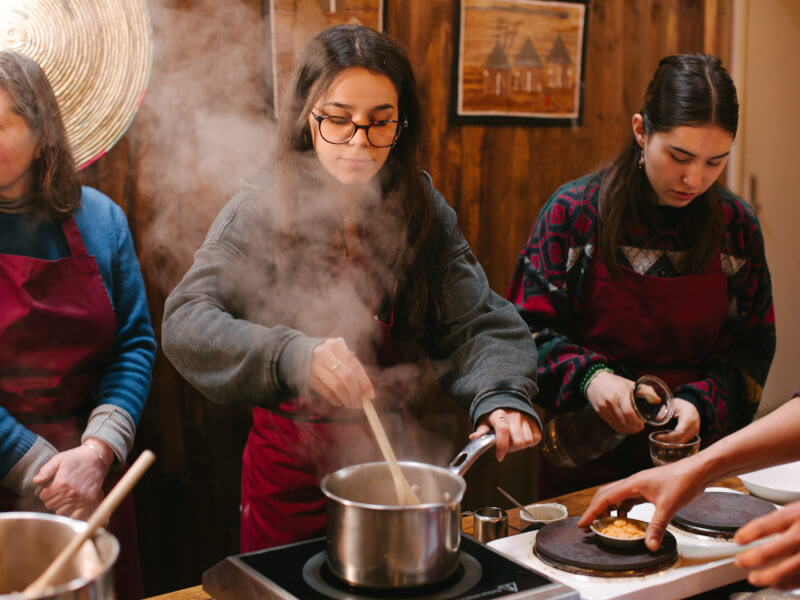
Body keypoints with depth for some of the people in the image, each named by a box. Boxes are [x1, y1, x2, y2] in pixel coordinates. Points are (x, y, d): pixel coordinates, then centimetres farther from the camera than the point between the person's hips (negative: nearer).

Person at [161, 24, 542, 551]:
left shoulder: (425, 214, -3)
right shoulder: (260, 214, -12)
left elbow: (478, 325, -7)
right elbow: (187, 322, -22)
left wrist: (502, 398, -28)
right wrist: (290, 355, -39)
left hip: (391, 456, 2)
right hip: (291, 473, -2)